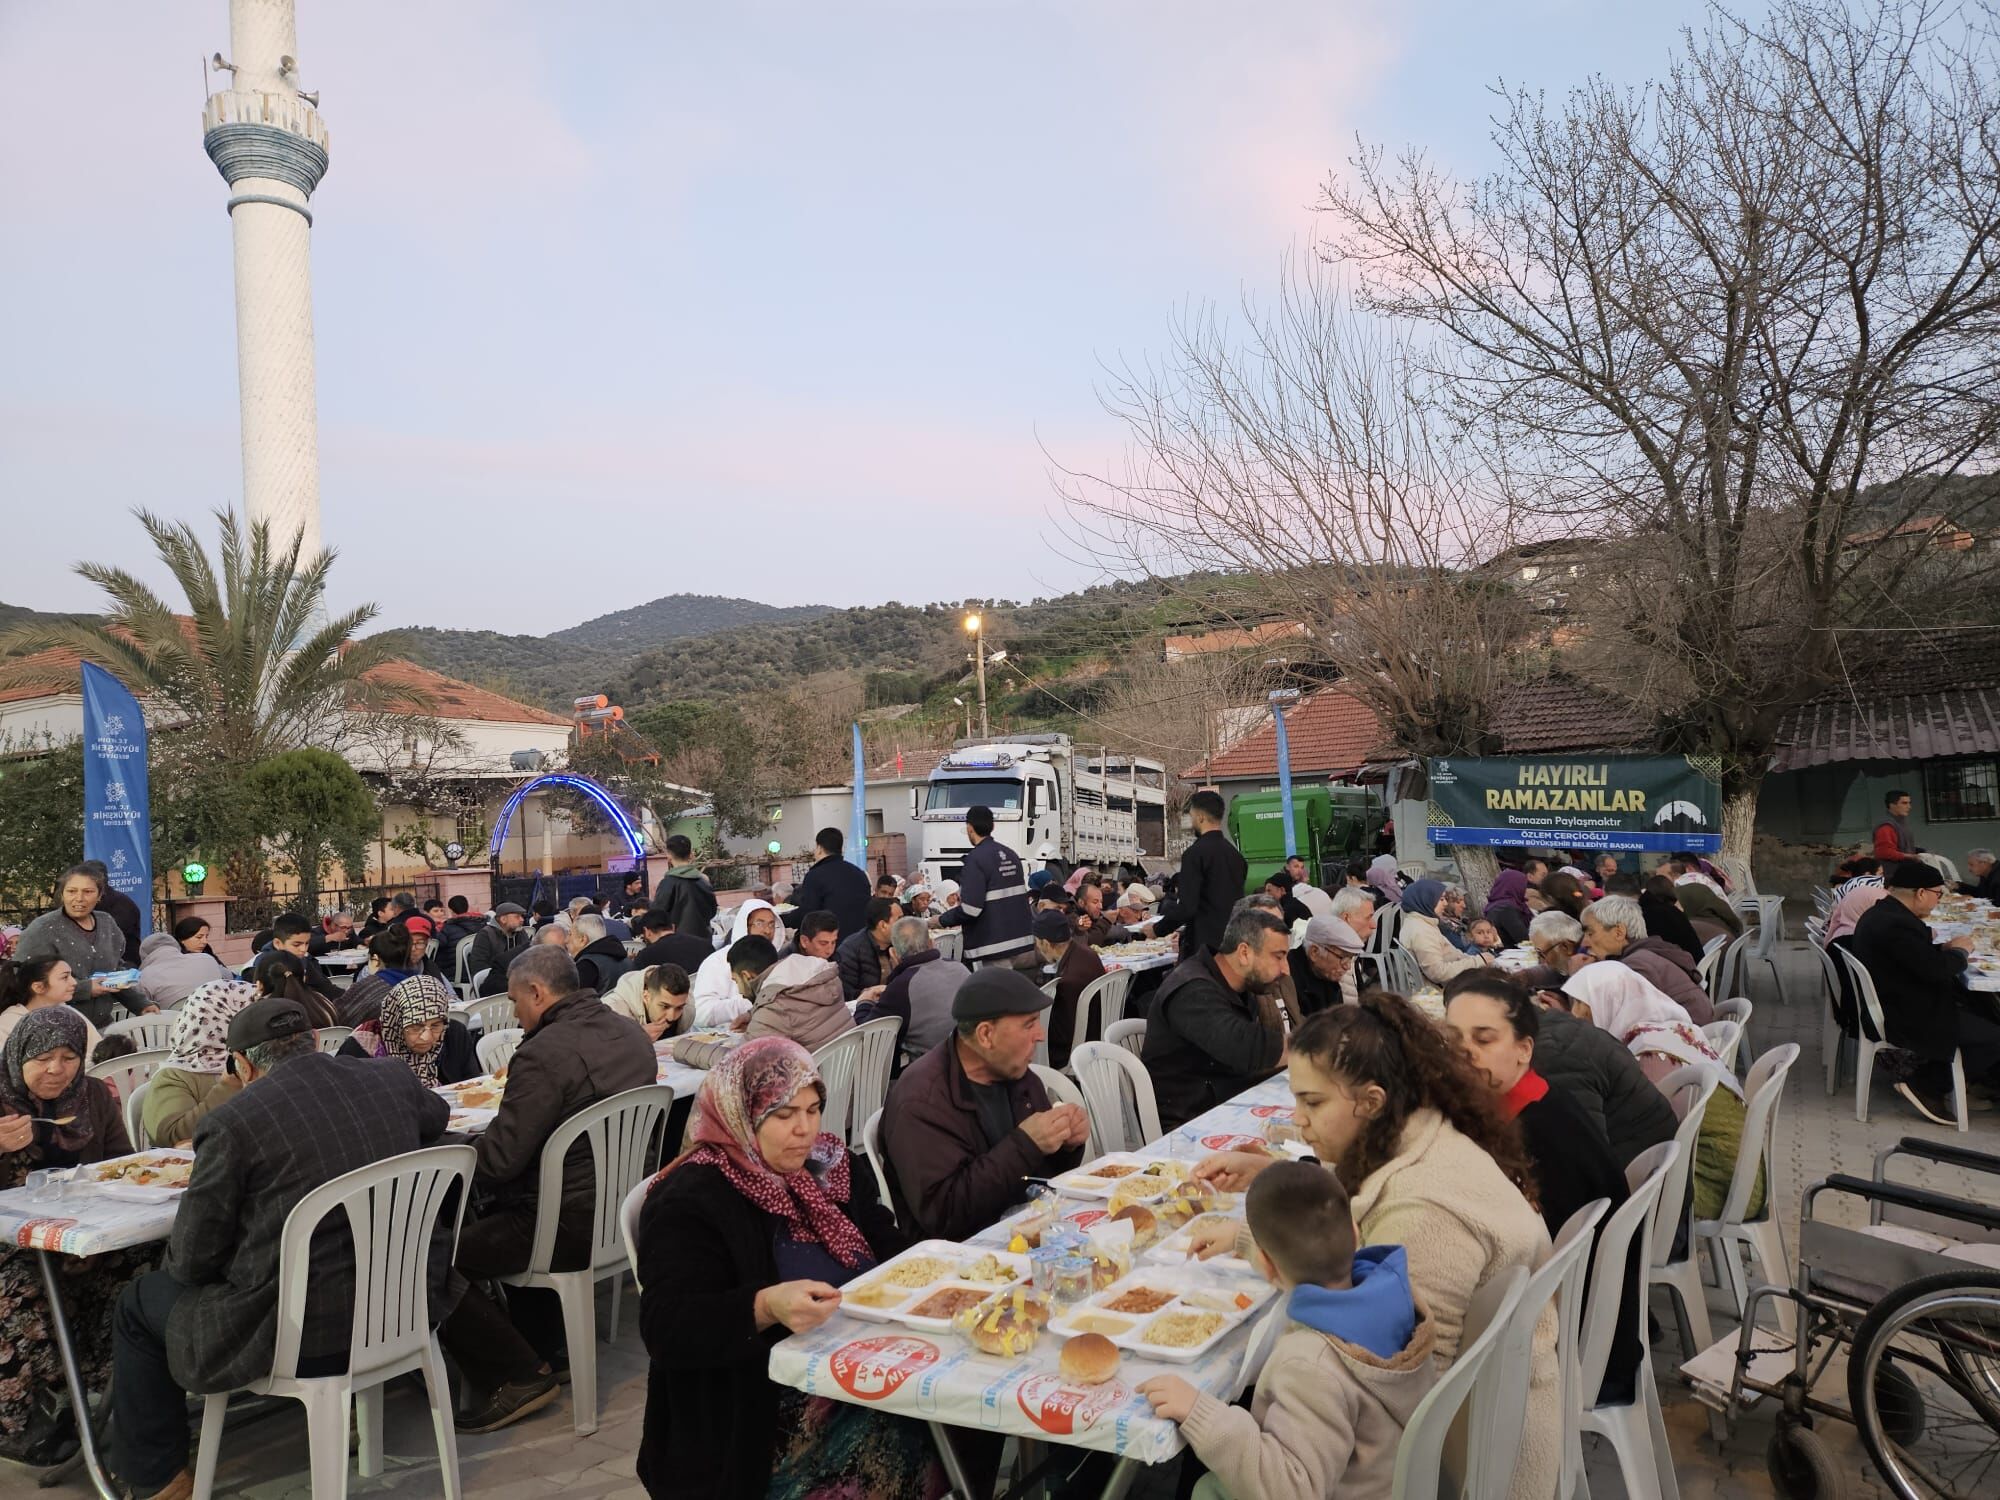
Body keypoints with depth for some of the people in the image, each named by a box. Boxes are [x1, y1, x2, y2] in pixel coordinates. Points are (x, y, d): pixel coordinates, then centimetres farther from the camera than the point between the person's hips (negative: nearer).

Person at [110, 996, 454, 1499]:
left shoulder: (231, 1123, -14)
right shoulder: (395, 1082, 0)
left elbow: (190, 1261, -5)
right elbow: (439, 1117, 24)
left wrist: (173, 1260, 18)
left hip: (302, 1339, -5)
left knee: (138, 1305, 20)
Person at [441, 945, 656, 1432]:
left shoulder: (544, 1055, -23)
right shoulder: (632, 1033, 4)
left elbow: (498, 1159, -22)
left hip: (570, 1226, -10)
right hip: (621, 1206, 10)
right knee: (489, 1218, 33)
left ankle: (520, 1374, 5)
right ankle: (544, 1348, 36)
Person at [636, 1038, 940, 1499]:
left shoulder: (830, 1165, 10)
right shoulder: (691, 1200, -11)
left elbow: (888, 1248, 13)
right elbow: (666, 1328, -20)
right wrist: (767, 1307, -35)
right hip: (759, 1418, -6)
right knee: (906, 1444, -26)